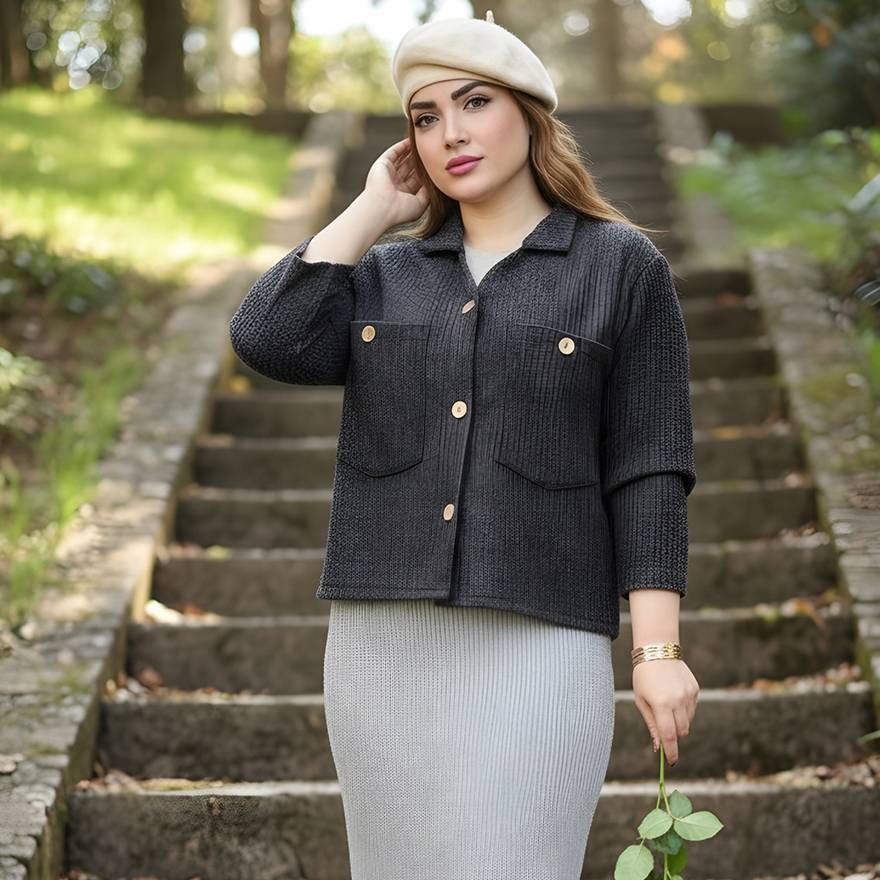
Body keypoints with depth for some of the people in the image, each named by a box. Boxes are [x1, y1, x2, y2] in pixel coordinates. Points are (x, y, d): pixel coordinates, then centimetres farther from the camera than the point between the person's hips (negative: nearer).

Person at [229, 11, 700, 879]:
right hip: (384, 642, 4)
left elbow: (648, 469, -2)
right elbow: (270, 341, -6)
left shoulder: (622, 267, 3)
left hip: (535, 644, -4)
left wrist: (659, 650, -9)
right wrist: (374, 208, 3)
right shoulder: (386, 278, 13)